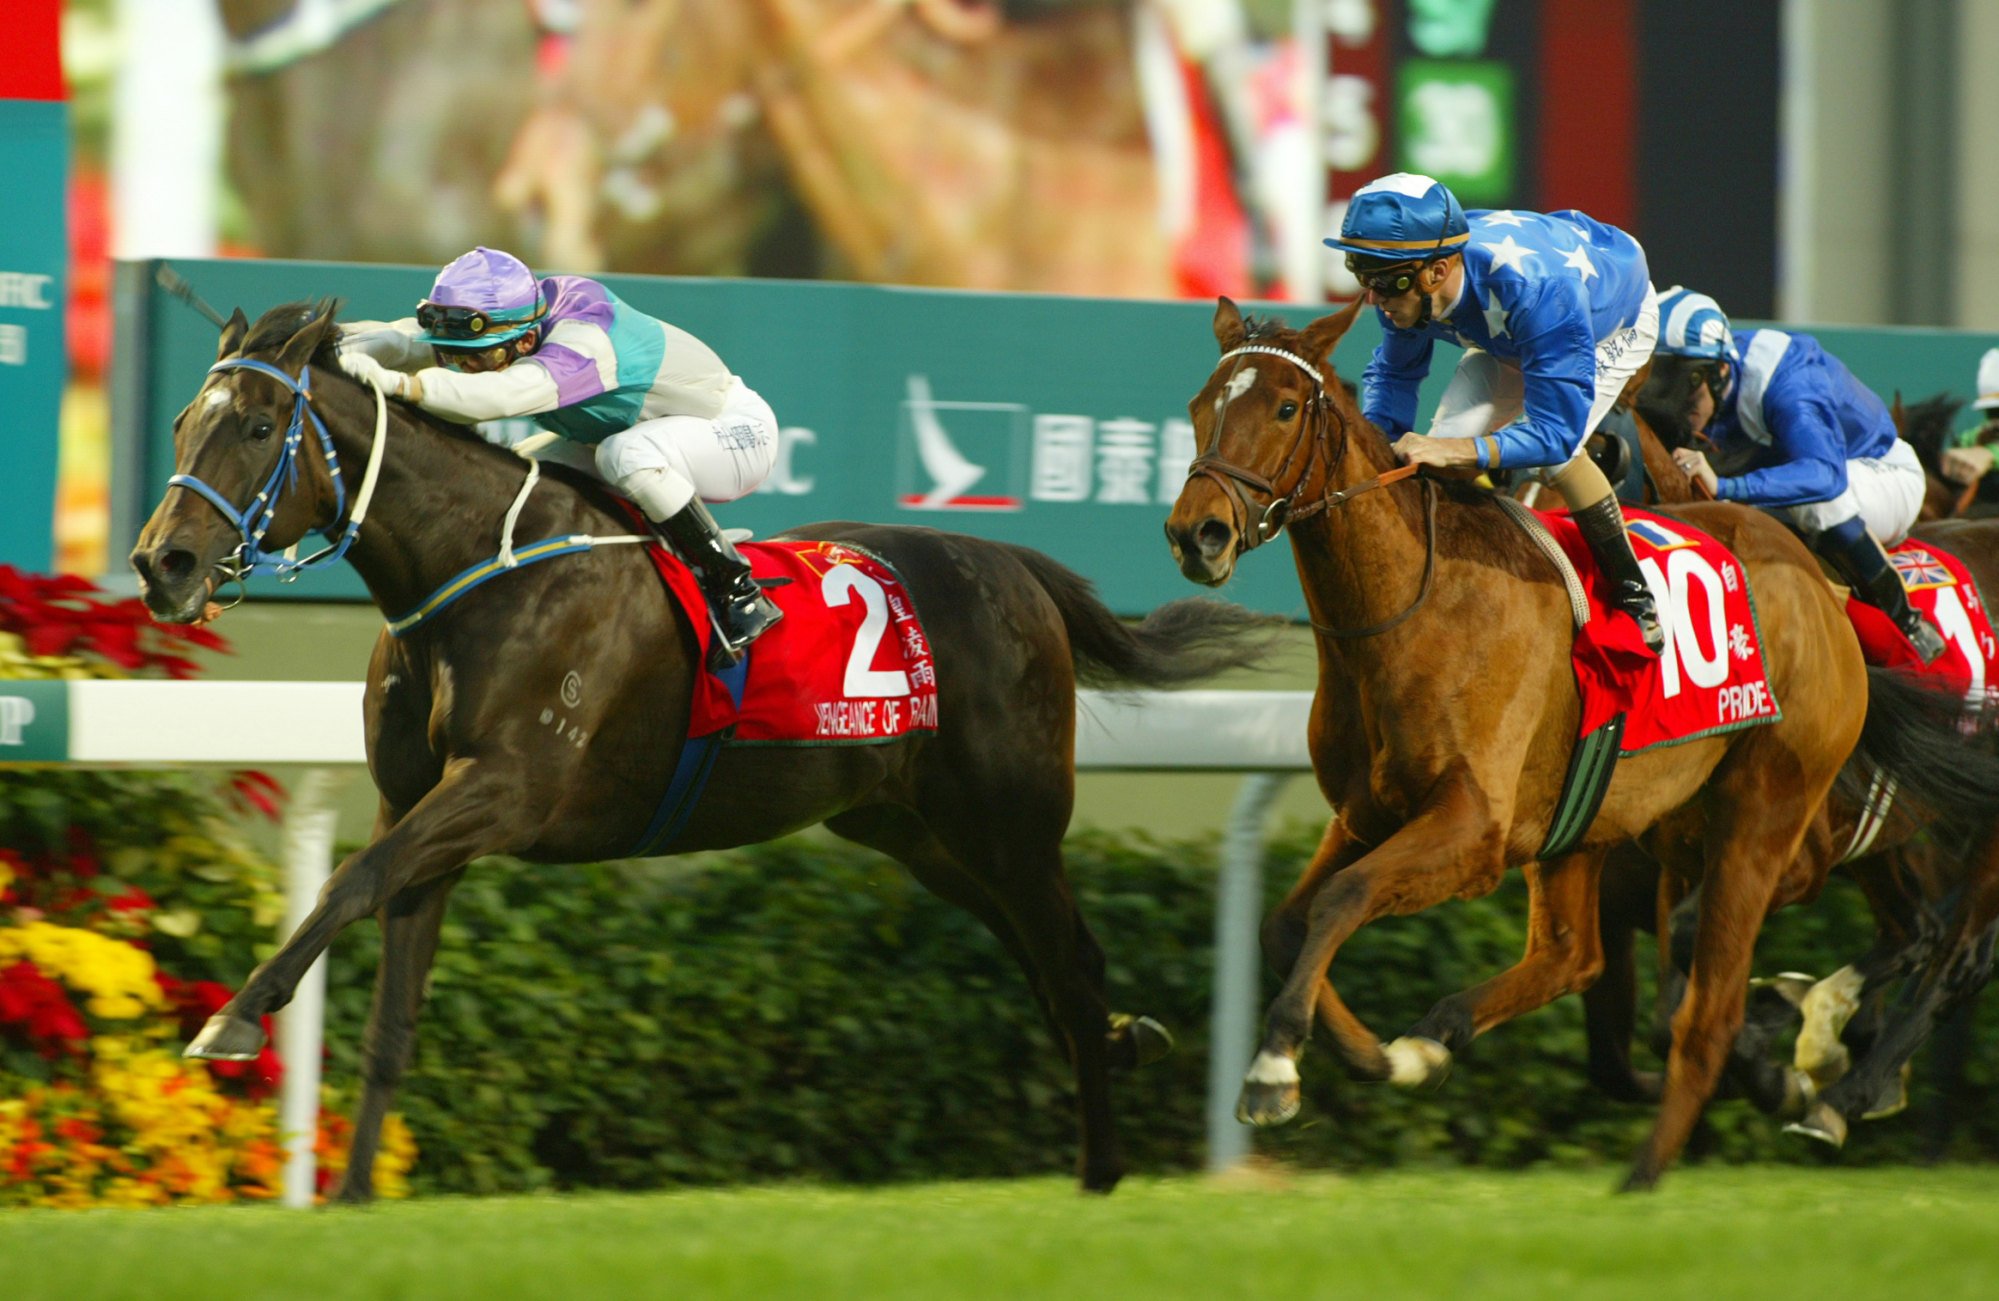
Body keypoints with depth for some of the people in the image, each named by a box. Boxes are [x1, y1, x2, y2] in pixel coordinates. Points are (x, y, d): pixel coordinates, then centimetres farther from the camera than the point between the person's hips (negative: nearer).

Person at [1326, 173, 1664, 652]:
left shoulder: (1535, 288, -50)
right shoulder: (1411, 281, -30)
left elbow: (1556, 433, -47)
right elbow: (1394, 373, -9)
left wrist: (1454, 451, -59)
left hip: (1619, 321, -6)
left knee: (1554, 456, -25)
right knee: (1449, 438, -11)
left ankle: (1634, 593, -5)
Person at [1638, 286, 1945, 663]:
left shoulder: (1785, 386, -38)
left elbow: (1824, 474, -53)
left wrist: (1722, 486, -63)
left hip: (1883, 475, -7)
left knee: (1817, 500, -38)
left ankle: (1907, 624, -23)